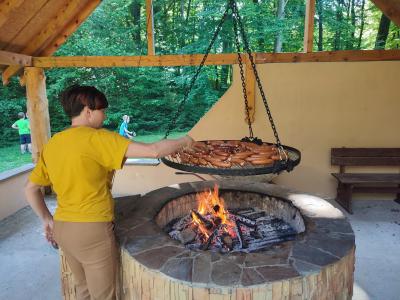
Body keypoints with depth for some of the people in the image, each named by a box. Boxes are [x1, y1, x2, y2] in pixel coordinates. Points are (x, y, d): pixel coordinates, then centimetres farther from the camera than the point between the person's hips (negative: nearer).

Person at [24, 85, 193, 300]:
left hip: (62, 228, 8)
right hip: (92, 231, -7)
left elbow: (30, 188, 12)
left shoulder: (51, 145, 5)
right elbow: (153, 151, -22)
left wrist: (47, 220, 20)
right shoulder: (96, 138, -17)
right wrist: (184, 141, -6)